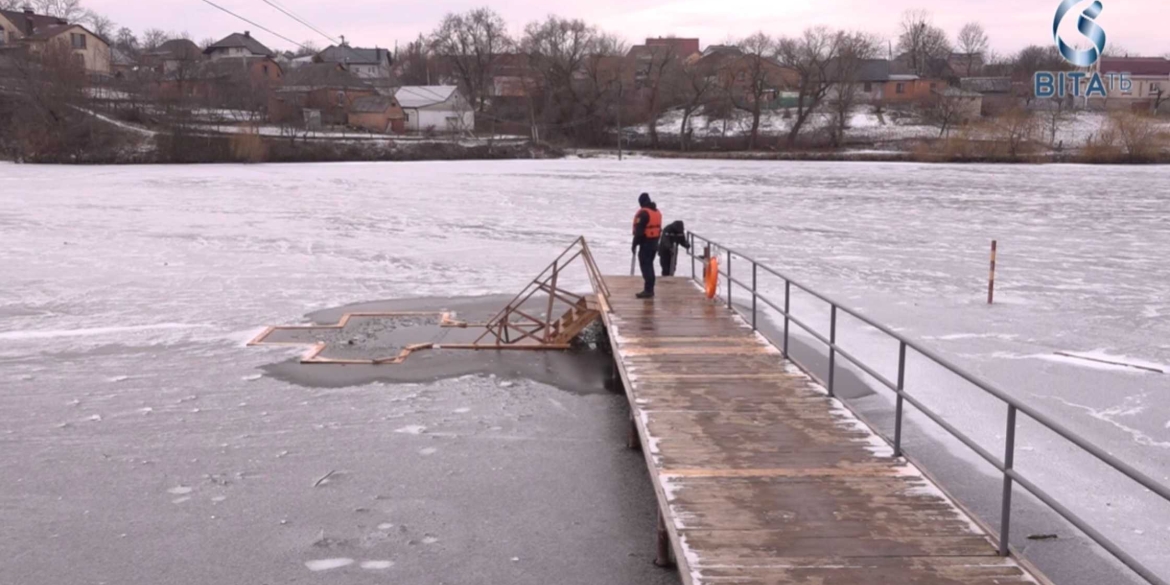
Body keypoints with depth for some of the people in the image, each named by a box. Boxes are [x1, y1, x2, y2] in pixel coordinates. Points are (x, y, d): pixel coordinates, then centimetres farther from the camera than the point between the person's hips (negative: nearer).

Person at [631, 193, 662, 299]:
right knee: (649, 265, 16)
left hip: (646, 243, -9)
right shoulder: (657, 212, 13)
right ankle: (650, 289, 21)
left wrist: (634, 244, -13)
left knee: (645, 266, -7)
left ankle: (648, 290, -9)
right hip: (654, 242, 9)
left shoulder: (643, 213, -15)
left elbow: (639, 231, -18)